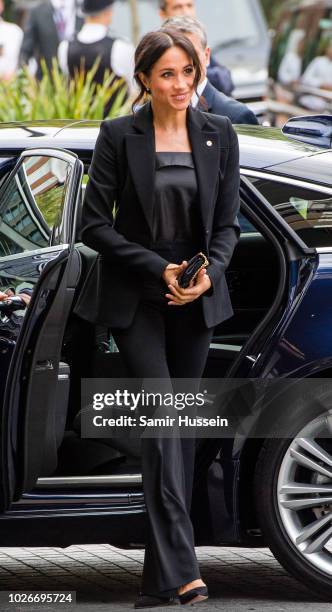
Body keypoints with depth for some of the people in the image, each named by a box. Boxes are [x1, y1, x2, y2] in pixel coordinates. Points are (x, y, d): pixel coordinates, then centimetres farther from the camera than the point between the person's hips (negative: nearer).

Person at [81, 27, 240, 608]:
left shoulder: (219, 135, 3)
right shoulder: (118, 136, -6)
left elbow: (227, 224, 7)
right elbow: (94, 223, -6)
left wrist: (208, 272, -12)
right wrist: (158, 269, -14)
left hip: (196, 298, 4)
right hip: (136, 298, -4)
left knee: (181, 428, 7)